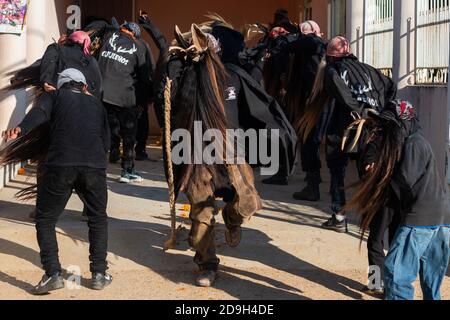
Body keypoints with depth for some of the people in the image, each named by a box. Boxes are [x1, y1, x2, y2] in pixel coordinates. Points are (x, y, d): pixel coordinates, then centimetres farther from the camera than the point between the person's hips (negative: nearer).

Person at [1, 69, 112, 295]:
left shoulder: (54, 96, 17)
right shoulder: (96, 103, 25)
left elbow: (39, 113, -6)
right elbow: (106, 143, 25)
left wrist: (20, 129, -22)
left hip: (60, 164, -2)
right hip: (94, 166, 3)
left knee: (45, 220, 12)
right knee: (98, 219, 23)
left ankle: (53, 274, 0)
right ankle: (99, 274, 20)